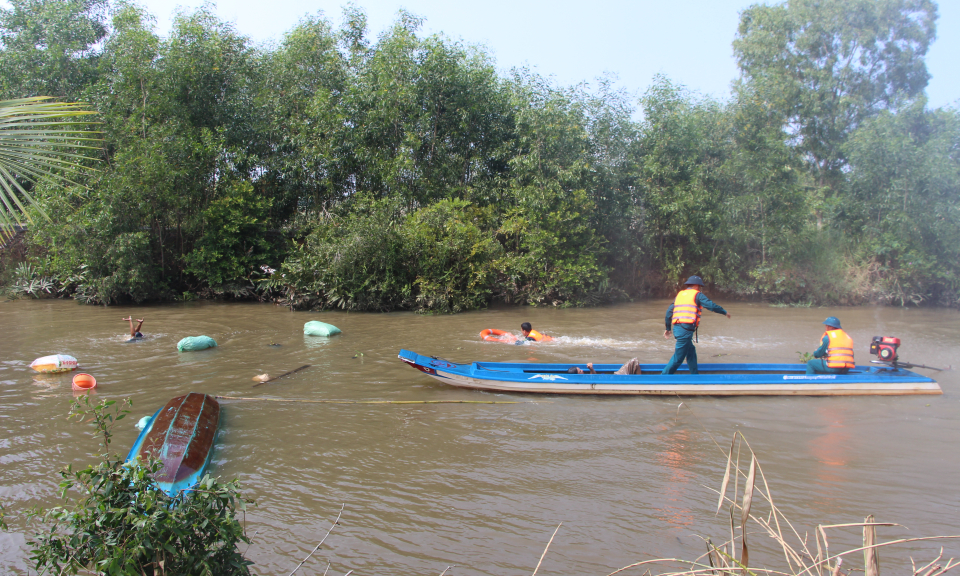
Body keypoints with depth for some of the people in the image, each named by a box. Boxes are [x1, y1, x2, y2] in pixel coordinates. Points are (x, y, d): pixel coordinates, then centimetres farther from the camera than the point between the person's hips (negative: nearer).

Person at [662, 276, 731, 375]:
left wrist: (668, 328, 26)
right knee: (678, 357, -3)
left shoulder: (679, 294, 22)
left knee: (691, 352, 19)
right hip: (686, 328, -8)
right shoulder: (697, 294, 4)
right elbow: (711, 305, -3)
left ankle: (695, 374, 22)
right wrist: (725, 312, 13)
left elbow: (669, 311, 20)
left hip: (677, 327, 8)